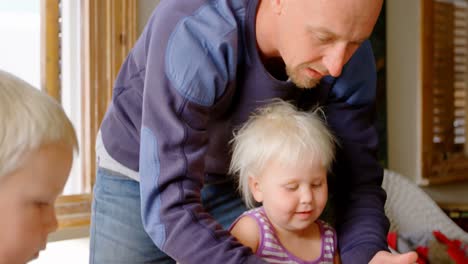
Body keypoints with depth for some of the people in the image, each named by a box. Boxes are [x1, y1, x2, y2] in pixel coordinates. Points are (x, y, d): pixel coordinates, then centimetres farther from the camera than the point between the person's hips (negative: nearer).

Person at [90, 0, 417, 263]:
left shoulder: (348, 54, -25)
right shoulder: (192, 35, -41)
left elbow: (357, 176, -16)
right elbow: (168, 210, -45)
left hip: (229, 179, 4)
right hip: (137, 178, -3)